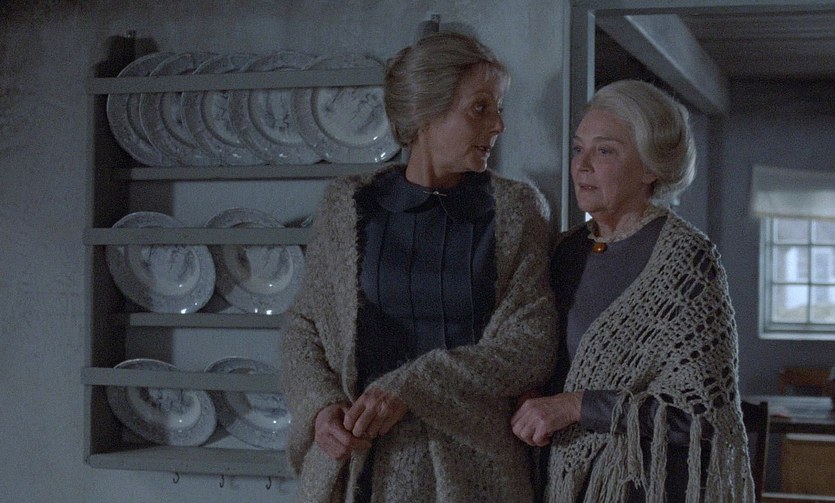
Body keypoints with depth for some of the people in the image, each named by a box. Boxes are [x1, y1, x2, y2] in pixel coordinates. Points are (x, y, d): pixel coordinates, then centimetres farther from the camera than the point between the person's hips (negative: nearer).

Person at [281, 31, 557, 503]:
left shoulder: (517, 208, -1)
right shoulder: (347, 203, 3)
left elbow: (532, 345, -8)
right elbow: (305, 325, 8)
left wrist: (408, 388, -17)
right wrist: (322, 406, -11)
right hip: (351, 461, 1)